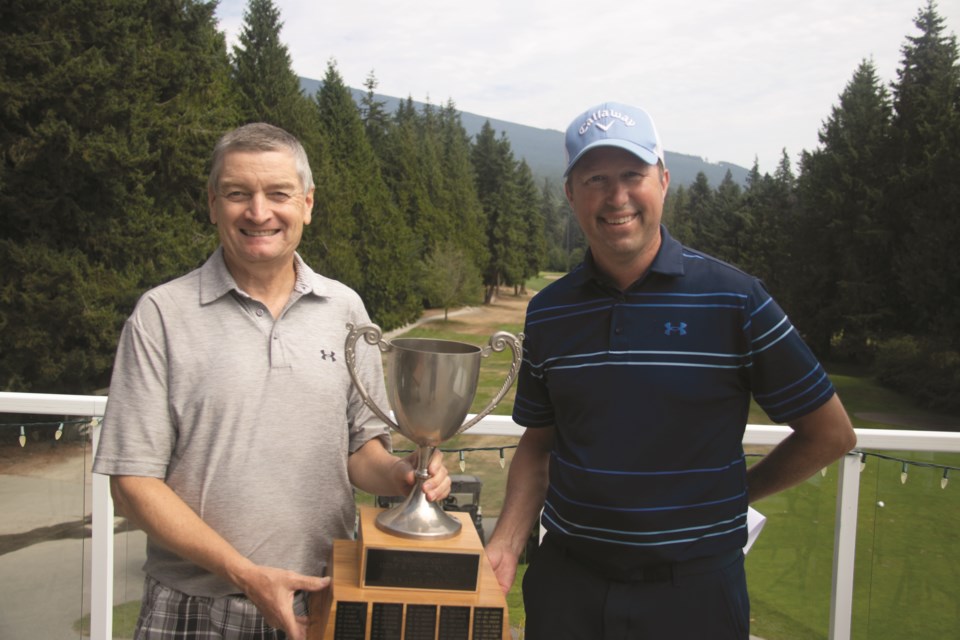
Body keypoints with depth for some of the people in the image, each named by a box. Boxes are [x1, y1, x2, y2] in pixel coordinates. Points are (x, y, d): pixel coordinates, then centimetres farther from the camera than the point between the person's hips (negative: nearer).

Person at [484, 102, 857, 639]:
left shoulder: (734, 299, -9)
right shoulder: (548, 312, 2)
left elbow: (831, 434, -2)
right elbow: (539, 445, 8)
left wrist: (733, 494, 3)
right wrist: (506, 547, -4)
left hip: (693, 590, -3)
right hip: (566, 582, 3)